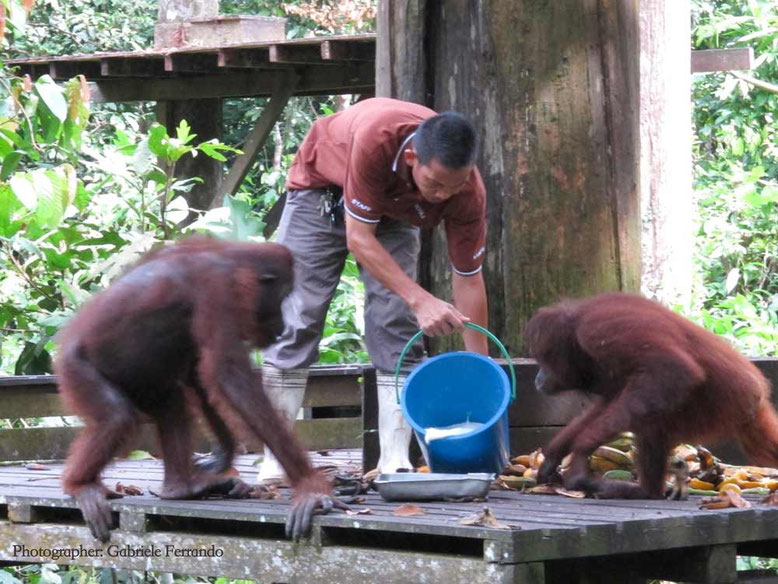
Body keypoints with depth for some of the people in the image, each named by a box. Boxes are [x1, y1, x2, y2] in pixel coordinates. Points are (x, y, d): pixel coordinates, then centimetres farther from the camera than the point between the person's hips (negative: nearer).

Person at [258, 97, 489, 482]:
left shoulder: (468, 192, -32)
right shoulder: (376, 138, -43)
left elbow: (468, 279, -21)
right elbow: (358, 238, -36)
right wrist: (420, 300, -44)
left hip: (392, 211, 3)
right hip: (322, 187, -3)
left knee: (397, 327, -11)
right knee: (295, 321, -9)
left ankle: (395, 461, -11)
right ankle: (275, 460, -5)